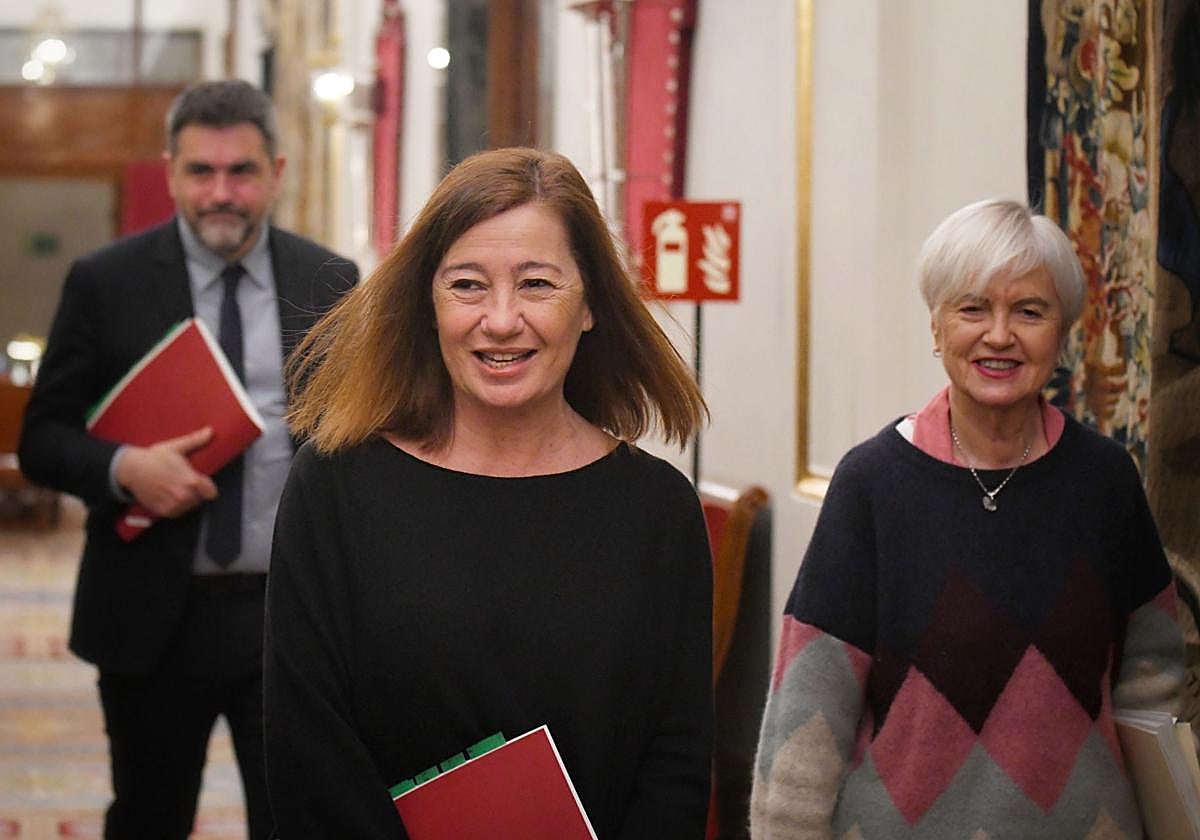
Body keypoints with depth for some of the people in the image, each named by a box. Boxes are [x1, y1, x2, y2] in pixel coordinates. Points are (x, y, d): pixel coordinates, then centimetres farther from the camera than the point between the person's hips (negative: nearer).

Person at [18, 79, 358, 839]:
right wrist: (124, 469, -19)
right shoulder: (104, 284, -1)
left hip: (297, 614, 1)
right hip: (155, 619, -1)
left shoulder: (332, 284, 4)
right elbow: (43, 437, 1)